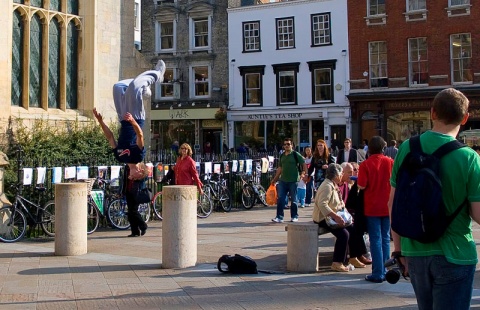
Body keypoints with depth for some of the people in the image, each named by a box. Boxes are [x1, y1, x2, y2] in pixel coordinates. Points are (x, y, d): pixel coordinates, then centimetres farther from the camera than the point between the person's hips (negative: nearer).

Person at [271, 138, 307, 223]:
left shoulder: (296, 155, -3)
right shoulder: (282, 156, 13)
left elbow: (304, 165, -3)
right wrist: (274, 179, 18)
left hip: (293, 181, -5)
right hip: (283, 180, 5)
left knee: (293, 199, 4)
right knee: (280, 199, -1)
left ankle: (294, 216, 15)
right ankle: (279, 217, 2)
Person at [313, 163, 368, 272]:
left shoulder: (334, 185, 15)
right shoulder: (327, 186, -18)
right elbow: (322, 204, -31)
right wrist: (336, 216, -34)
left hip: (331, 217, 11)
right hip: (323, 217, -11)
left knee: (353, 229, 6)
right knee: (344, 233, -25)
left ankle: (353, 258, 15)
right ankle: (337, 263, -22)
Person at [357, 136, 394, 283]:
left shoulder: (365, 164, -12)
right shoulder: (390, 162, -3)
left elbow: (361, 186, -15)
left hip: (372, 207, -3)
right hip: (387, 206, 3)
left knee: (375, 239, 1)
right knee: (385, 239, 12)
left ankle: (378, 274, 1)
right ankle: (384, 271, 17)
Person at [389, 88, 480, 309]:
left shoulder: (407, 149, -4)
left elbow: (393, 203, 1)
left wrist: (398, 249, 11)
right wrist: (460, 200, 6)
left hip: (415, 252, 4)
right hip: (454, 255, -4)